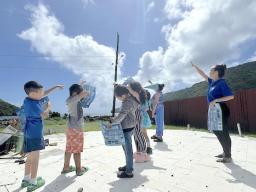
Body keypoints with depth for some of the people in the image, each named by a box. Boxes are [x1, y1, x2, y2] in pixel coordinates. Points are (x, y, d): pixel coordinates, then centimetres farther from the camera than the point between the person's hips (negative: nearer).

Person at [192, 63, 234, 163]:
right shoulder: (212, 82, 11)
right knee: (218, 132, 16)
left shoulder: (222, 82, -13)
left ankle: (228, 157, 12)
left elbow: (231, 96, -18)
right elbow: (203, 75, 22)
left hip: (221, 110, -9)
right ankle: (225, 152, 30)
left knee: (223, 133, -1)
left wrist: (216, 100, -23)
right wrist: (195, 66, 27)